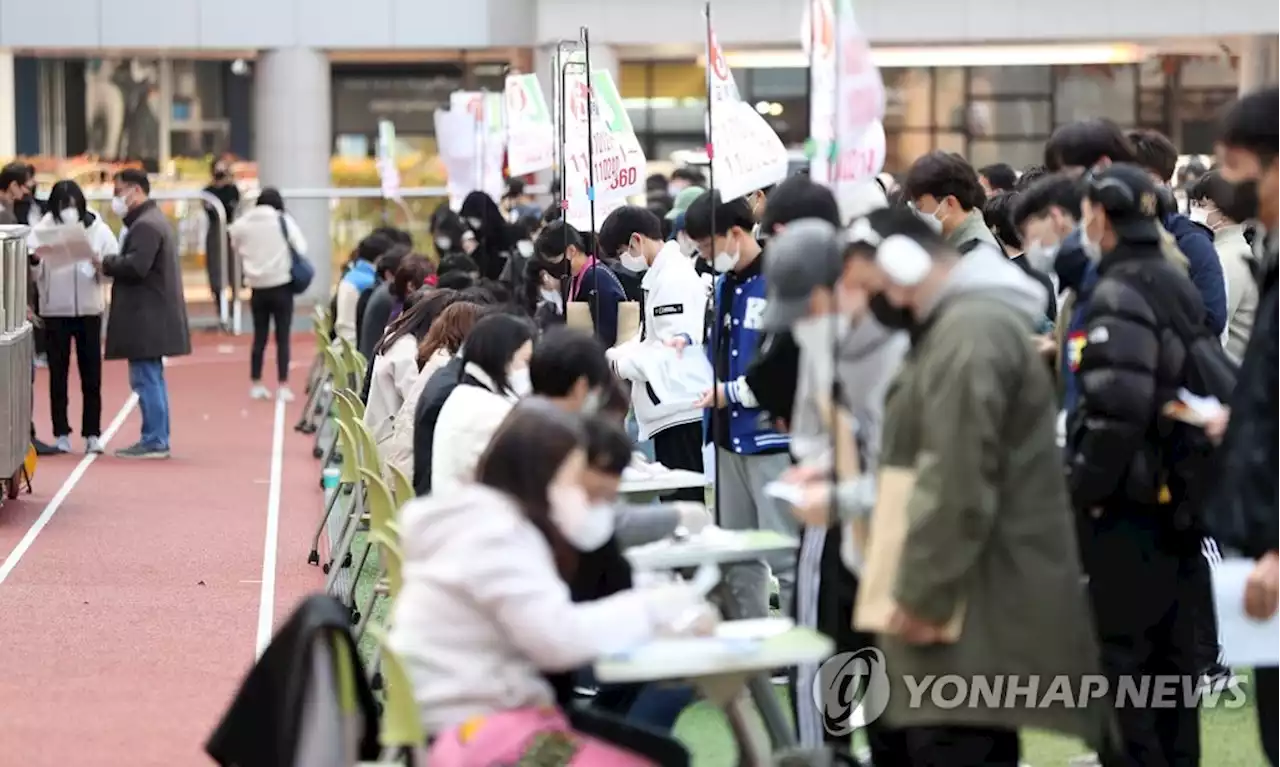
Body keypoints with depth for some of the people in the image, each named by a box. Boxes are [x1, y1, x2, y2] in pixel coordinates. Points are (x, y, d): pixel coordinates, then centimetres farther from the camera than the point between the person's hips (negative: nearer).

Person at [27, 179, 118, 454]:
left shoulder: (98, 228, -1)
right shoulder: (42, 229, -2)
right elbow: (29, 273, -7)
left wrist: (101, 264, -24)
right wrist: (34, 258, -29)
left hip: (89, 309, 0)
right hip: (54, 310, 0)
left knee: (91, 374, 2)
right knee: (58, 373, 4)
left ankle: (92, 433, 7)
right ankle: (61, 433, 9)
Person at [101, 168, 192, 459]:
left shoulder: (146, 225, -15)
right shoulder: (152, 220, 20)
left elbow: (135, 266, -26)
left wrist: (106, 263, -12)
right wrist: (112, 264, 4)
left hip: (146, 318, -11)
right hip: (149, 316, 11)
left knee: (146, 379, -9)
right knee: (151, 379, 15)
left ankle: (154, 441, -8)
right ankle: (158, 440, 19)